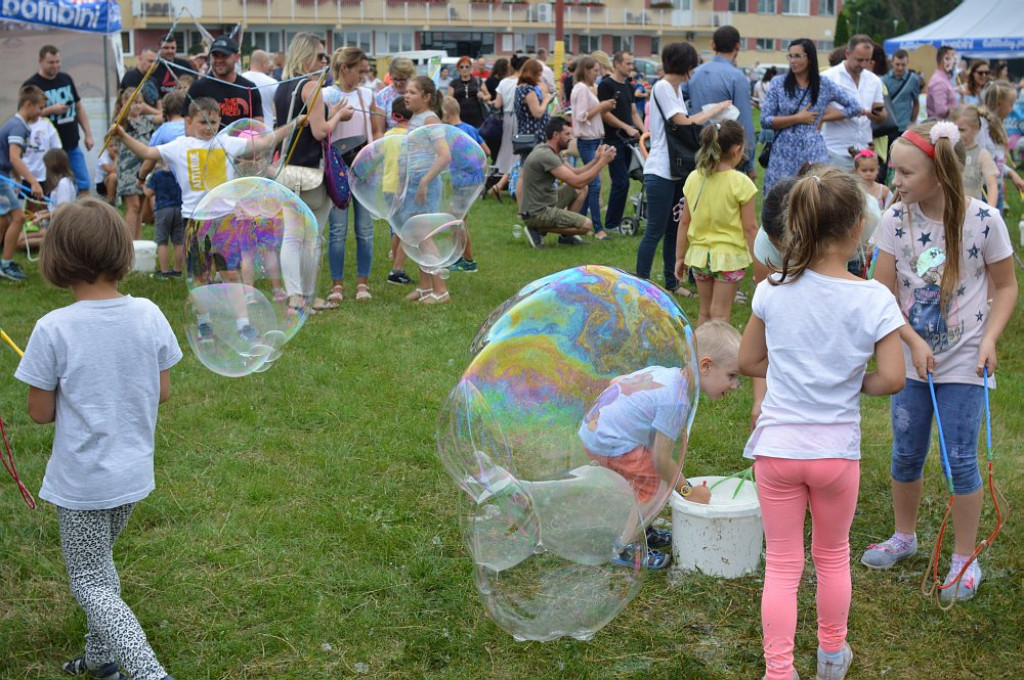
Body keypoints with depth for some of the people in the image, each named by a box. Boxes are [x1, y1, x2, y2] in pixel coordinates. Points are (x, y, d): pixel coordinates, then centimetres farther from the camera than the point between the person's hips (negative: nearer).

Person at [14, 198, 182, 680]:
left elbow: (40, 413, -12)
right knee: (100, 564, 26)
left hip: (81, 481, -5)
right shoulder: (149, 315, -9)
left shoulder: (53, 329, -20)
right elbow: (162, 392, 1)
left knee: (90, 584, 6)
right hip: (134, 473, 5)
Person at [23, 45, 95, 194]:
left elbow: (78, 107, 17)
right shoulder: (31, 86, -7)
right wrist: (51, 110, -18)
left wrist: (88, 133, 11)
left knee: (84, 185, 6)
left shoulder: (66, 79, 10)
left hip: (72, 146, 5)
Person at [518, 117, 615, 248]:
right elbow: (577, 182, -25)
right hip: (536, 213, -11)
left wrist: (596, 160, 5)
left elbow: (574, 173, 17)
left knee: (582, 190, 17)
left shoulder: (552, 153, 11)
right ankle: (539, 229, -5)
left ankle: (566, 235, 15)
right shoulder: (546, 156, -23)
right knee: (586, 225, -16)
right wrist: (602, 162, -19)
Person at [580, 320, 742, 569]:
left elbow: (615, 381, 18)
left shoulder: (663, 372, 4)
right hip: (610, 444, -10)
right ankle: (623, 548, 5)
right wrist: (688, 491, -5)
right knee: (658, 484, -5)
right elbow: (661, 458, -19)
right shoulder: (676, 401, -24)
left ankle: (642, 529, 37)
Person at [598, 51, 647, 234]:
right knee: (621, 182, -10)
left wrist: (644, 130, 5)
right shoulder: (606, 85, -8)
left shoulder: (628, 87, 17)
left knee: (621, 182, 9)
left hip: (628, 140, 8)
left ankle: (615, 221, 14)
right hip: (614, 141, -8)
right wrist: (627, 128, -16)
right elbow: (604, 113, -14)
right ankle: (611, 224, -3)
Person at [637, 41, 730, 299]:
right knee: (655, 231, -6)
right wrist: (714, 110, -8)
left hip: (677, 170, 9)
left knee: (674, 229, 15)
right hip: (660, 171, -9)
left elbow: (685, 121, 11)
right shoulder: (662, 87, -13)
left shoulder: (677, 88, 15)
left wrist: (706, 115, -1)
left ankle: (672, 282, 24)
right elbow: (683, 123, -16)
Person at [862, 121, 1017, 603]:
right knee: (906, 453, 13)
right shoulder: (896, 219, -8)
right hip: (911, 359, 3)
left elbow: (1005, 287, -2)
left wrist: (990, 339, -15)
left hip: (964, 363, -3)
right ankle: (904, 537, 36)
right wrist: (914, 341, -14)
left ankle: (965, 559, 17)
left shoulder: (983, 220, -14)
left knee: (961, 459, 1)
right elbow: (885, 292, -4)